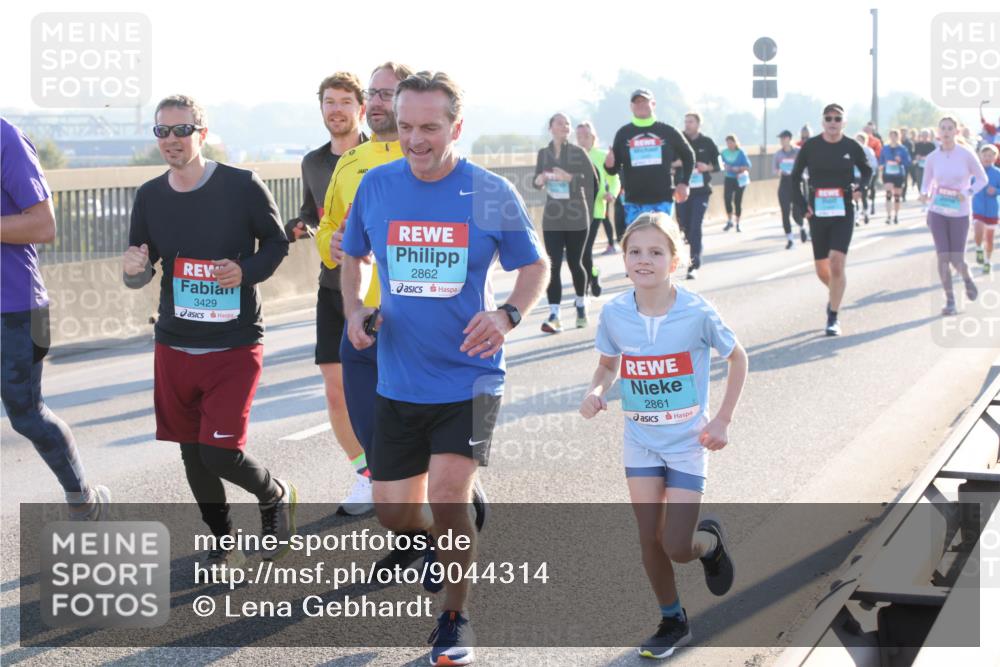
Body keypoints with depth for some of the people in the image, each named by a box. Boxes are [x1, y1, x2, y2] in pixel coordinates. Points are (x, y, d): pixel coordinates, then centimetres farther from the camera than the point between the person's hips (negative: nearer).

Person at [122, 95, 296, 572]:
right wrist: (133, 269, -15)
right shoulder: (149, 197, 2)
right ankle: (222, 540, 33)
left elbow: (276, 243, 3)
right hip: (175, 347, 4)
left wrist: (247, 271, -17)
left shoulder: (243, 187, -10)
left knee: (220, 454, -10)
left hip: (235, 346, -4)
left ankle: (276, 496, 22)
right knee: (192, 453, 11)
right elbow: (139, 276, 9)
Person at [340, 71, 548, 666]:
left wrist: (507, 316, -17)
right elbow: (352, 256, 15)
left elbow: (535, 267, 2)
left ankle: (455, 618, 8)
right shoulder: (376, 186, -1)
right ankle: (439, 546, 44)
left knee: (447, 500, -16)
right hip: (399, 379, 3)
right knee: (394, 514, 7)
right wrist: (355, 310, -3)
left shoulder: (492, 194, -8)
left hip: (469, 377, -3)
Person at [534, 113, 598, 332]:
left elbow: (592, 180, -8)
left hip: (576, 216, -2)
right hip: (552, 218, 2)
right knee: (553, 265, -8)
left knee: (574, 262, 7)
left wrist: (569, 177, -20)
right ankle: (554, 316, -11)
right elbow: (536, 182, 13)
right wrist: (539, 180, -10)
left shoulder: (578, 152, -2)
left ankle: (581, 304, 32)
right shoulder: (543, 153, 7)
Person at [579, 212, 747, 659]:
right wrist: (596, 392, -15)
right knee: (649, 540, 4)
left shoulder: (697, 313, -18)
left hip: (688, 441, -3)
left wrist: (723, 420, -7)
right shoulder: (614, 313, -10)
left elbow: (737, 358, -2)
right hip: (641, 441, 3)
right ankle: (672, 623, 26)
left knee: (678, 548, -7)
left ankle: (710, 540, 29)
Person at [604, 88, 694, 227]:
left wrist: (684, 183, 7)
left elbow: (688, 155, 16)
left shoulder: (667, 132, 4)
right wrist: (609, 165, -16)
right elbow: (614, 168, 8)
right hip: (633, 202, 0)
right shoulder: (623, 133, 6)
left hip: (662, 201, 0)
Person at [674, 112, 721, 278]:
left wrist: (707, 167, -12)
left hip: (701, 191, -2)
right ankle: (696, 254, 34)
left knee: (695, 227, -12)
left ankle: (694, 265, -11)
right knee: (685, 227, 8)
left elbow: (718, 165, 8)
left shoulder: (707, 143, 2)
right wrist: (676, 163, -16)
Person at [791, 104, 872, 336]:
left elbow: (867, 171, 17)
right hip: (817, 212, 2)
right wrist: (802, 204, -2)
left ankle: (833, 318, -7)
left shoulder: (851, 147, -1)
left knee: (837, 263, -15)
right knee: (822, 269, 9)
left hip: (843, 212, -2)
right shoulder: (811, 146, -2)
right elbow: (795, 177, 8)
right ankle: (835, 294, 43)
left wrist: (861, 189, -2)